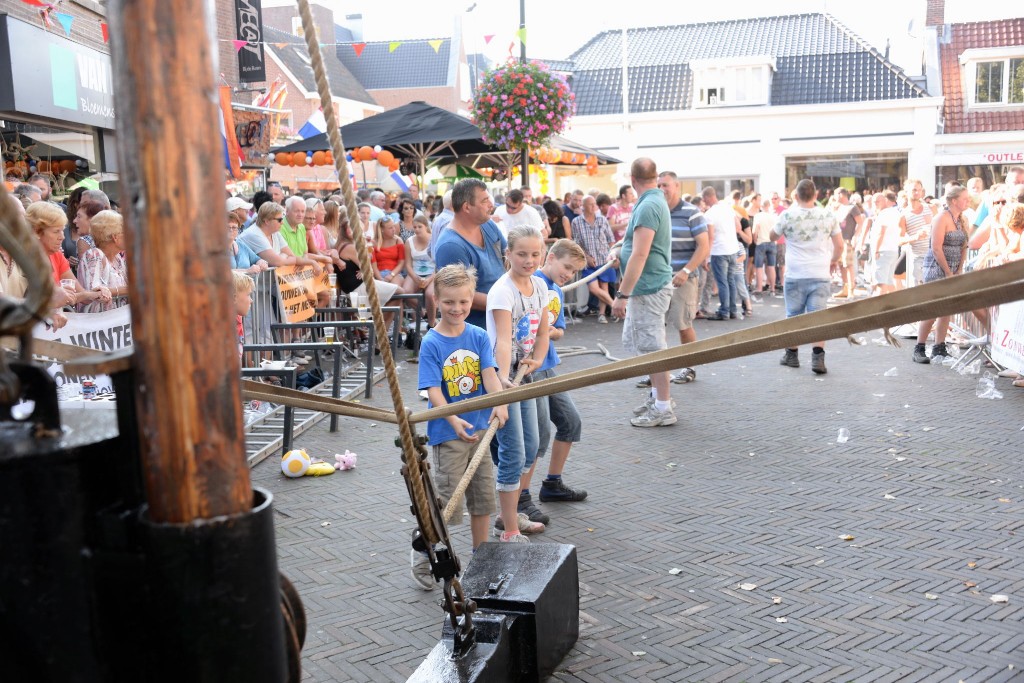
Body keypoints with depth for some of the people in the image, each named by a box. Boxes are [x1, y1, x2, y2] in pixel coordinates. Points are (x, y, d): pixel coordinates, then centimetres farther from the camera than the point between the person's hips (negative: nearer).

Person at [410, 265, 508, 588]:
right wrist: (454, 420, -32)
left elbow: (489, 374, -10)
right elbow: (433, 390, -17)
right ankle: (421, 553, 22)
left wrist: (499, 403, -29)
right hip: (447, 432, -4)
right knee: (447, 499, 0)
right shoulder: (431, 343, -11)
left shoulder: (479, 337, 1)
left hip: (480, 427, 5)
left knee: (483, 495, 13)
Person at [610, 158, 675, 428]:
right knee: (634, 340, 19)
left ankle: (663, 409, 7)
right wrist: (620, 255, 19)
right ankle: (657, 395, 28)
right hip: (649, 286, 10)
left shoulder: (647, 207, -19)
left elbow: (640, 256, -24)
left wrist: (622, 295, -23)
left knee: (652, 347, -2)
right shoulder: (657, 201, 13)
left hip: (649, 287, -10)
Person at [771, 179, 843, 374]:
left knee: (793, 316, 13)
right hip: (820, 275, 1)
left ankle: (792, 355, 23)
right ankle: (818, 357, -11)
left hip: (795, 276, -1)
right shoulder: (828, 215, 1)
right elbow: (839, 246, 6)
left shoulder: (788, 215, -5)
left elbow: (772, 237, 12)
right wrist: (833, 261, 23)